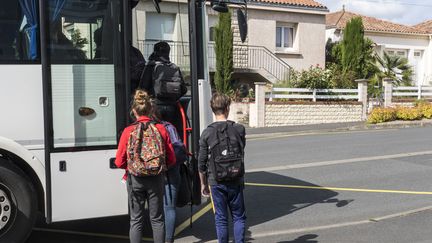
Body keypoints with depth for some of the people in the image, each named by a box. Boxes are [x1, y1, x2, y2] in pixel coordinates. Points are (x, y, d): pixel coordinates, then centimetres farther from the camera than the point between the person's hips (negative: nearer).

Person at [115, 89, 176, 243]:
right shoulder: (161, 129, -5)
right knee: (157, 219, 13)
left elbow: (120, 162, -6)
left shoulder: (128, 131, -8)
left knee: (136, 220, 11)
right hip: (156, 180, 1)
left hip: (135, 179, -1)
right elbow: (171, 160, -2)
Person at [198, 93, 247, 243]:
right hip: (236, 181, 1)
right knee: (239, 217, 14)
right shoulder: (239, 129, -6)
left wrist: (203, 184, 7)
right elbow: (241, 153, 8)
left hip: (216, 183, 0)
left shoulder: (207, 133, -8)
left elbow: (202, 163, -4)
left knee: (221, 219, 10)